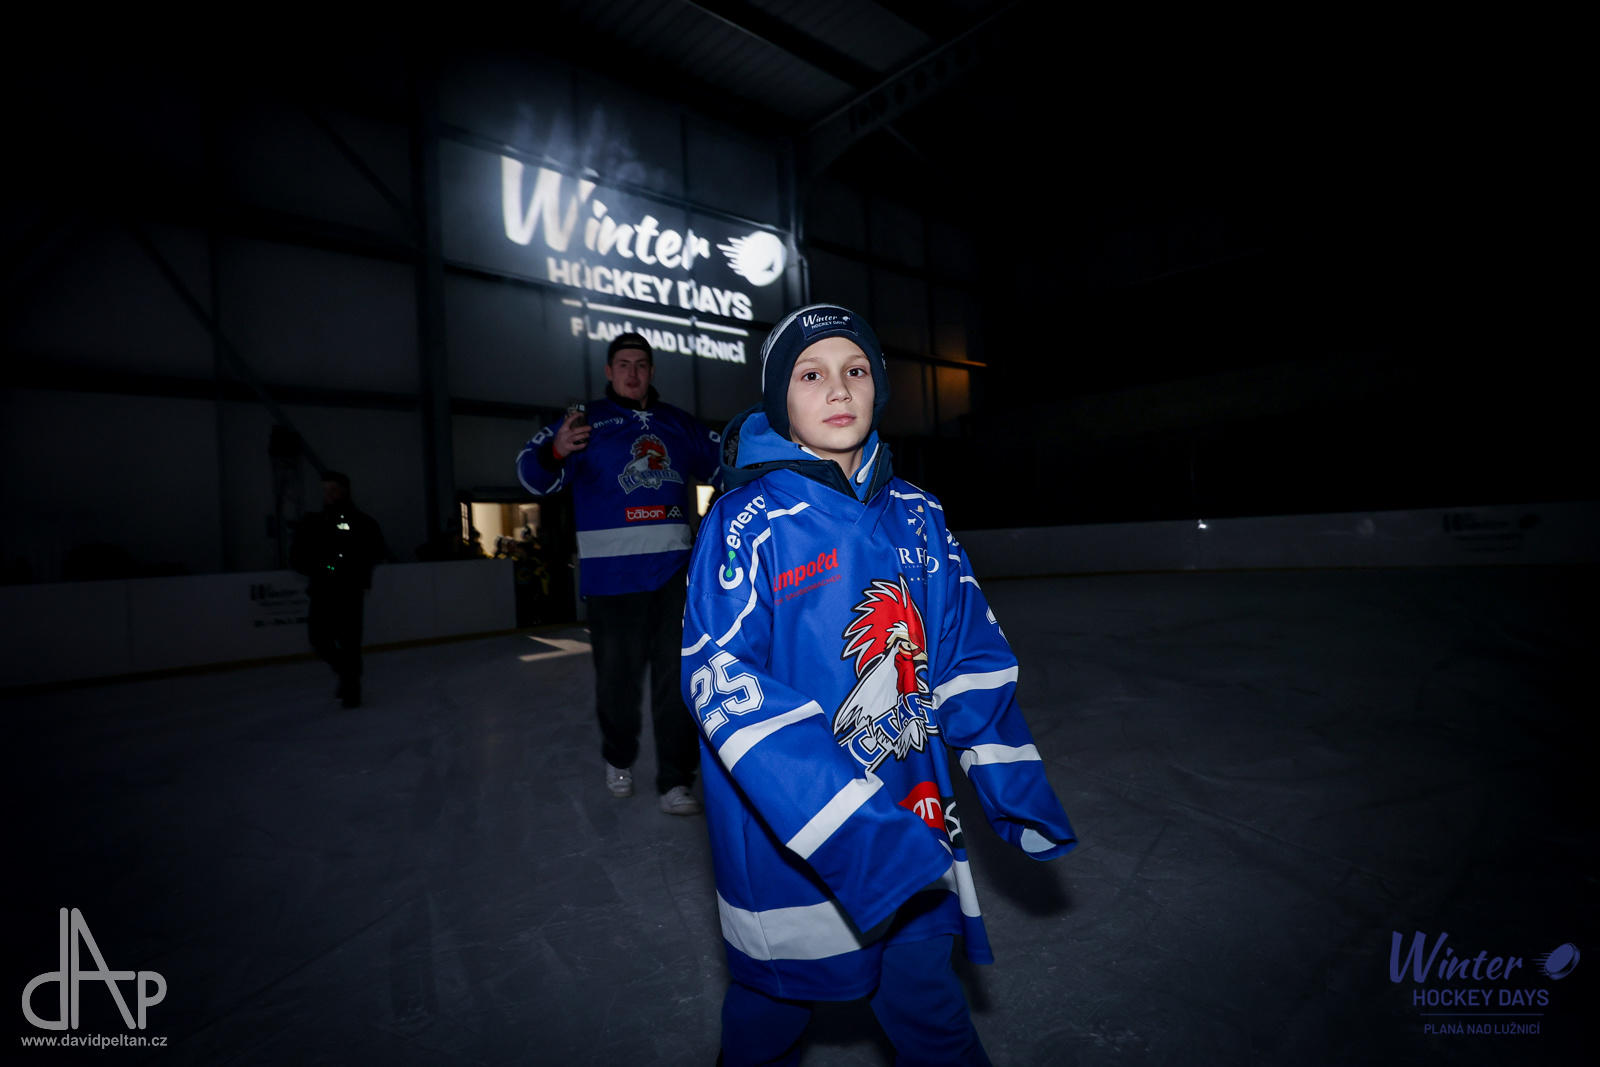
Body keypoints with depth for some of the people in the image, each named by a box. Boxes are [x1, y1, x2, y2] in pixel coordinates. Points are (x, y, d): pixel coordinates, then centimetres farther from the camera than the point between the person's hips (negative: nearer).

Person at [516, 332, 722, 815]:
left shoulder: (679, 424, 14)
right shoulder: (588, 421, 2)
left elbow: (724, 462, 24)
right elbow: (534, 473, -9)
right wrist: (556, 452, -31)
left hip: (673, 570, 3)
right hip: (612, 573, -3)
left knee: (677, 673, 3)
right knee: (618, 671, 7)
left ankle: (675, 779, 13)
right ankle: (618, 759, 34)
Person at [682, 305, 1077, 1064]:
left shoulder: (916, 515, 0)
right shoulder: (747, 522, -15)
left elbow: (968, 654, 4)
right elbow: (726, 686, -22)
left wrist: (1015, 789, -1)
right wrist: (855, 834, -28)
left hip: (911, 818, 4)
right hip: (786, 838, -3)